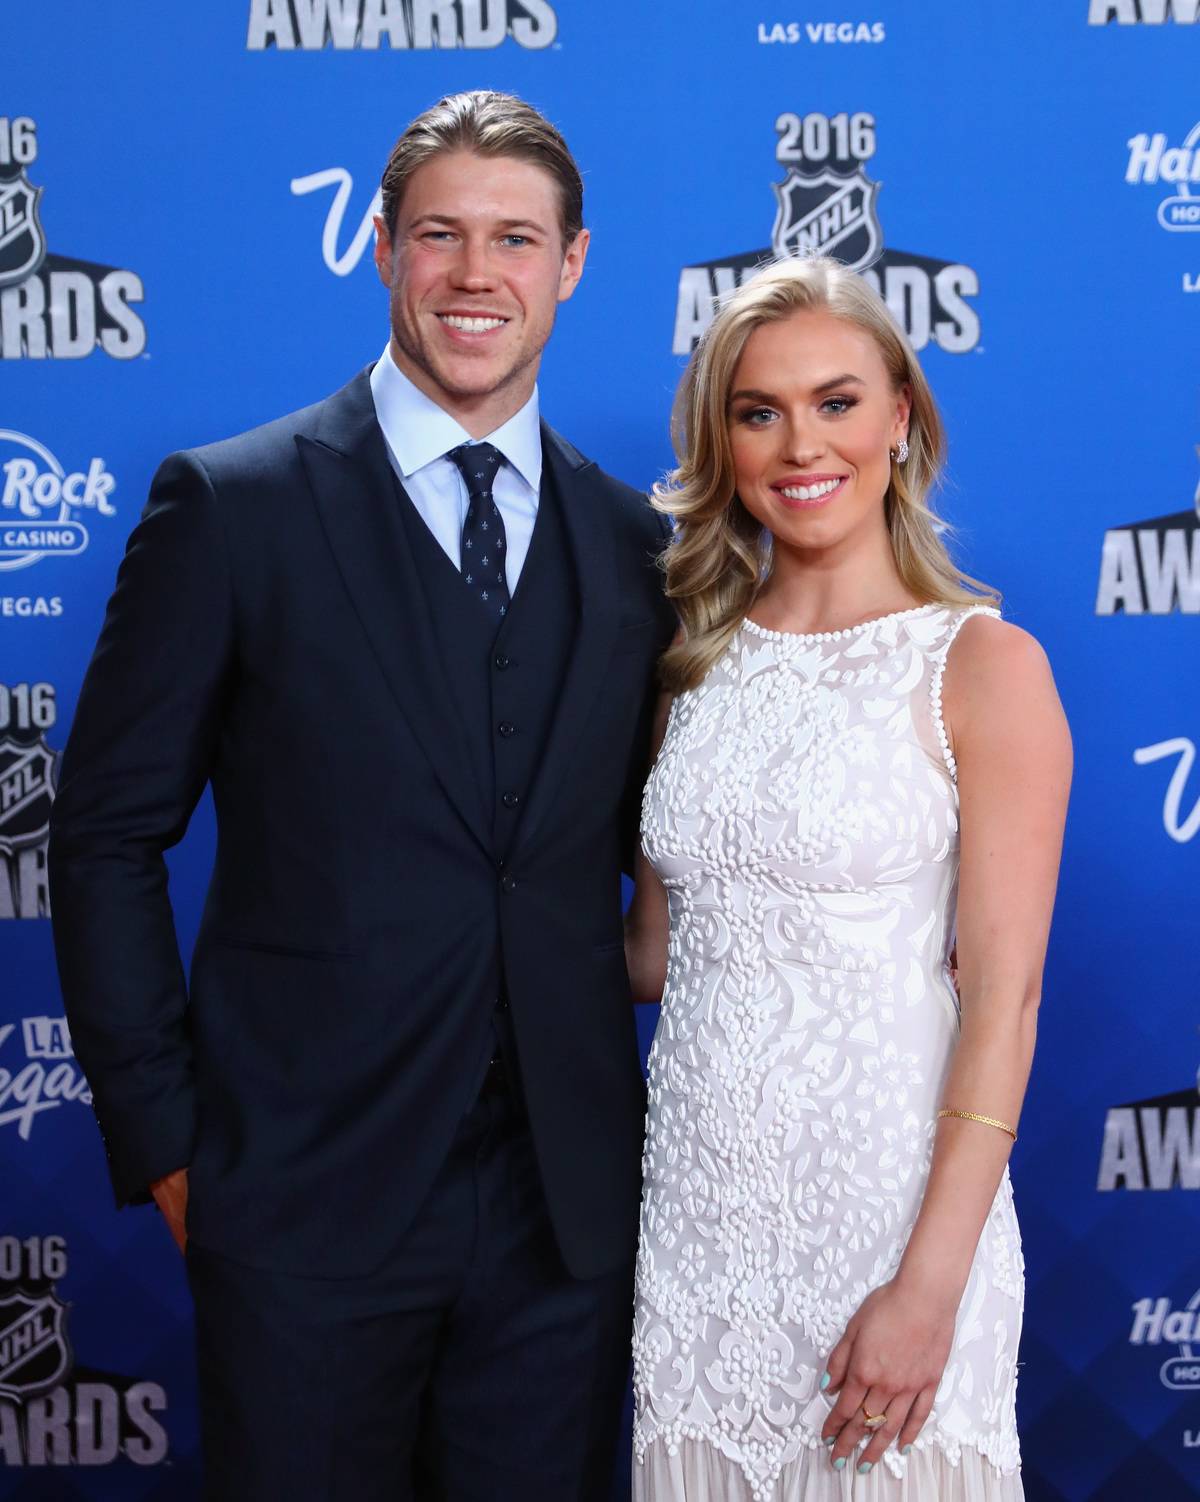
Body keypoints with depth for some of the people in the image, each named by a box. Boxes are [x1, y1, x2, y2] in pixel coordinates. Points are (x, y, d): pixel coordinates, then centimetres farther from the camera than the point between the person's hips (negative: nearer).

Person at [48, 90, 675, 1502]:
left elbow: (651, 849, 11)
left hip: (569, 1210, 3)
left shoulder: (634, 543, 6)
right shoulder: (233, 505, -5)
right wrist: (165, 1143, -6)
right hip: (308, 1203, -3)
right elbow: (105, 837, -3)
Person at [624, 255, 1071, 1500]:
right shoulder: (698, 661, 7)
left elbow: (1003, 998, -13)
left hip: (888, 1201, -4)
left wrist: (930, 1286, -17)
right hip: (697, 1207, 5)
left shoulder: (981, 665, -8)